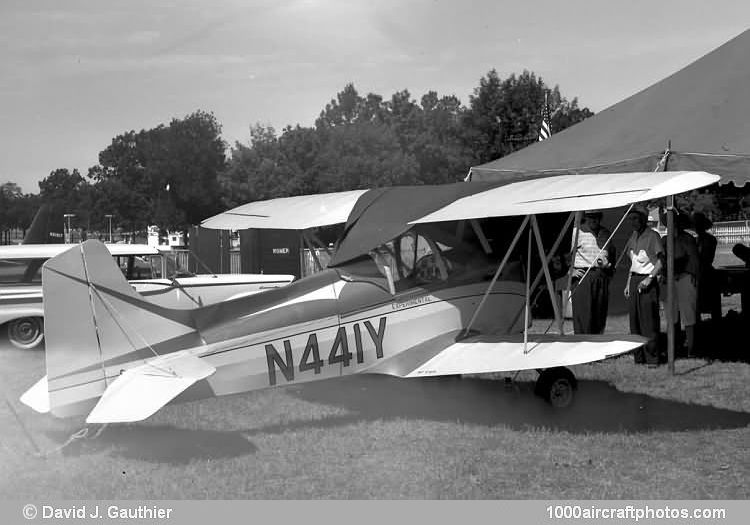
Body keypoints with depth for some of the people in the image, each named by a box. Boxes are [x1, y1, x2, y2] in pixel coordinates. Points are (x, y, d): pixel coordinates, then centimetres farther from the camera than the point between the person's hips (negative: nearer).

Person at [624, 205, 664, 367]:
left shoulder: (652, 236, -8)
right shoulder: (633, 237, 15)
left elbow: (660, 262, -12)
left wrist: (649, 278, -22)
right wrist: (628, 284, 16)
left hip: (648, 282, -7)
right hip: (634, 280, 7)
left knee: (649, 321, -8)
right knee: (634, 320, 6)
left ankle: (652, 358, -5)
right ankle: (638, 357, 12)